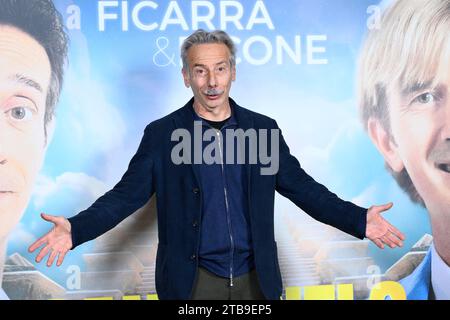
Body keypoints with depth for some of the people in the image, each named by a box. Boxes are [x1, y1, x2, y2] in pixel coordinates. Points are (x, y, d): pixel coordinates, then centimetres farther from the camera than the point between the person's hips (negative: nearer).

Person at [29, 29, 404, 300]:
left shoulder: (263, 128, 2)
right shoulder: (161, 134, -3)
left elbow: (302, 186, 3)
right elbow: (127, 194, -5)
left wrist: (359, 219, -8)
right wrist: (76, 229, -21)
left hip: (255, 277, 2)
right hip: (192, 280, -1)